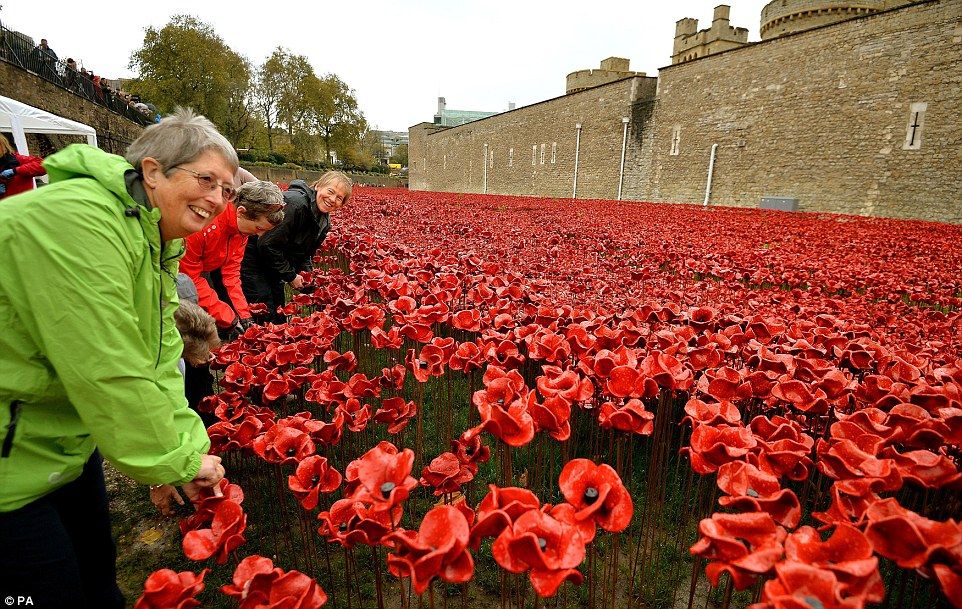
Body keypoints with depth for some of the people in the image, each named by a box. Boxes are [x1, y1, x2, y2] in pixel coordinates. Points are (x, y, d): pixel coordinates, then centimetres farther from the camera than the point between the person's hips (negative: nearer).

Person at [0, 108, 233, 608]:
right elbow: (108, 374, -30)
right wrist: (178, 459, -18)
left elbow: (160, 357, -3)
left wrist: (187, 451, -11)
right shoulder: (78, 219, -28)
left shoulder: (157, 238, 3)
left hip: (65, 440, 8)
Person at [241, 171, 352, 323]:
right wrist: (290, 276, -19)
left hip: (273, 265, 9)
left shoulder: (324, 221, 2)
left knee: (280, 314, 15)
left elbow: (305, 254, 12)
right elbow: (268, 244, -28)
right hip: (253, 263, -9)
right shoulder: (296, 203, -28)